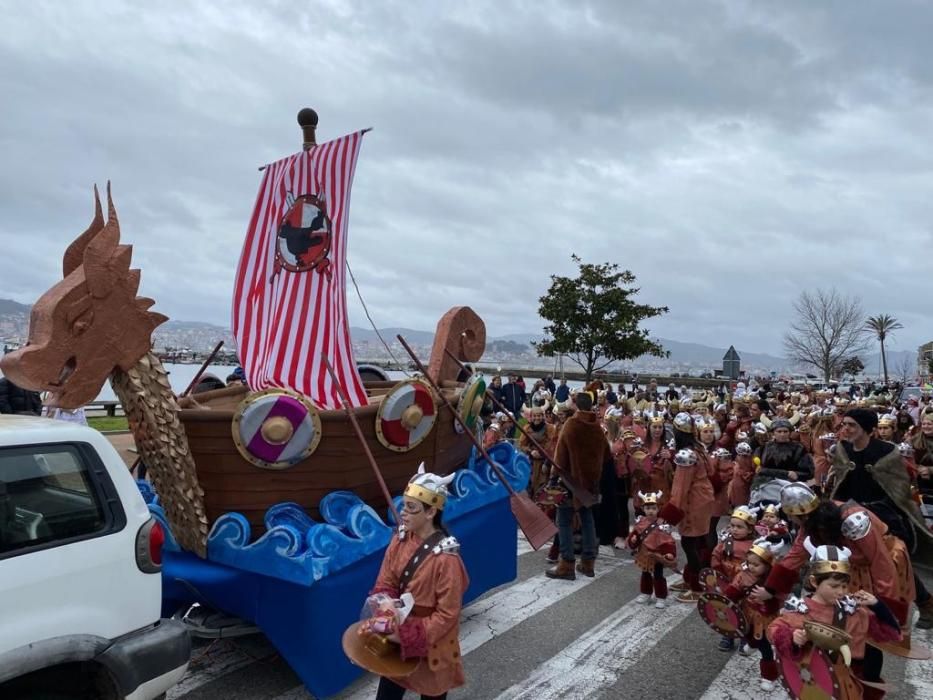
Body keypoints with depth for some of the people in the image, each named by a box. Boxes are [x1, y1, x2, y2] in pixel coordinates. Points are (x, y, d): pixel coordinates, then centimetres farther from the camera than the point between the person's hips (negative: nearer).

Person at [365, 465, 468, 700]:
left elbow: (447, 615, -21)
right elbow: (386, 582, 0)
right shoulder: (400, 539, -9)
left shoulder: (445, 557, -27)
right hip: (397, 638, 5)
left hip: (431, 644, -5)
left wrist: (411, 636, -23)